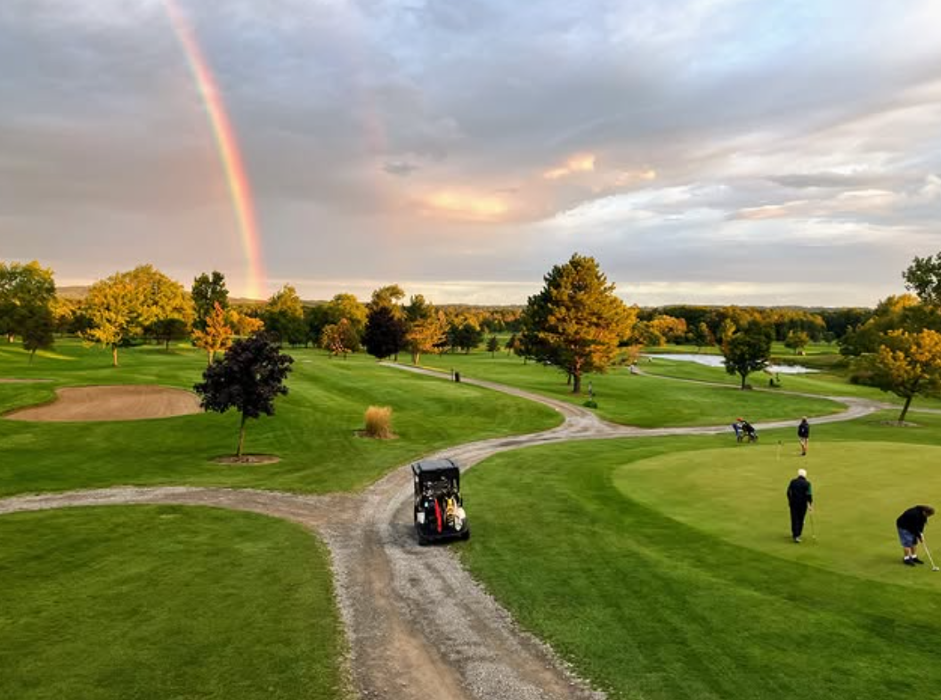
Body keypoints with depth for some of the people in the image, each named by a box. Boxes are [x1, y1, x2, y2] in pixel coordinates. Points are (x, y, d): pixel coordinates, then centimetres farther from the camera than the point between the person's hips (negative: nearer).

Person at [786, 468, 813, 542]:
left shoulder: (793, 482, -1)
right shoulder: (807, 483, -8)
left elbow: (788, 492, 2)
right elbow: (809, 495, -12)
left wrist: (789, 501, 15)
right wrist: (811, 504, -4)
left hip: (793, 503, 1)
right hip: (803, 504, -1)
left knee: (794, 519, 3)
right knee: (801, 519, 14)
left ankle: (795, 535, -6)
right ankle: (798, 534, 22)